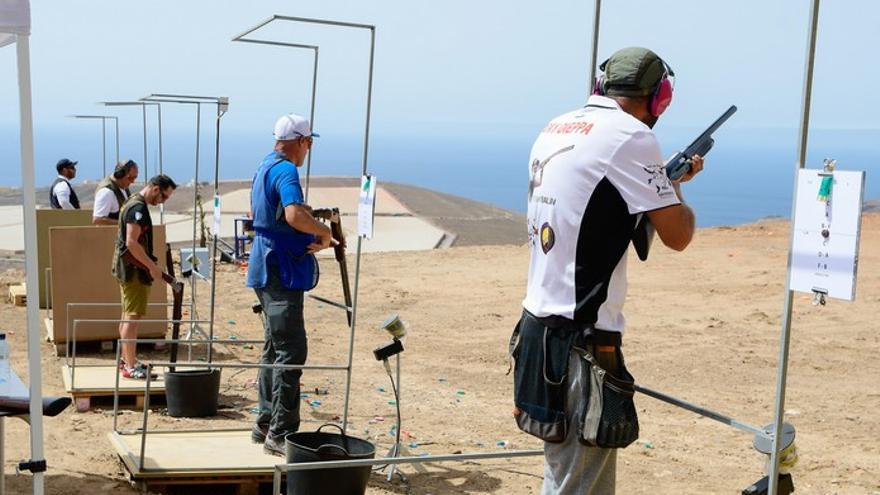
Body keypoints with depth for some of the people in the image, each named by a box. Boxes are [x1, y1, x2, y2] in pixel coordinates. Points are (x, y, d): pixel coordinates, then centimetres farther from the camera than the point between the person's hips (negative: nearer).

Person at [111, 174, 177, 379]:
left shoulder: (133, 203, 15)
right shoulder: (138, 207, -17)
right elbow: (132, 242, -24)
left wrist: (151, 265, 20)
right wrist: (152, 266, -19)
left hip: (126, 268, 11)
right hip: (134, 270, -11)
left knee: (127, 316, 17)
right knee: (133, 317, -9)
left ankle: (127, 359, 26)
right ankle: (130, 367, -7)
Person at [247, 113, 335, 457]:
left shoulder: (265, 168, 17)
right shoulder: (285, 171, -15)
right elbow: (295, 215, -33)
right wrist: (324, 231, -15)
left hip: (268, 270, 11)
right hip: (282, 272, -11)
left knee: (274, 348, 16)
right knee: (291, 351, -9)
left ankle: (265, 425, 23)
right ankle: (280, 434, -7)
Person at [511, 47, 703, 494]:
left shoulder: (555, 129, 12)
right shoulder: (631, 136, -12)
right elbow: (677, 235, -9)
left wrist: (667, 179, 31)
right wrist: (676, 191, 11)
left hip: (539, 323, 9)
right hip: (581, 340, -9)